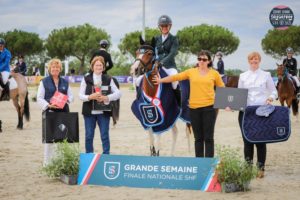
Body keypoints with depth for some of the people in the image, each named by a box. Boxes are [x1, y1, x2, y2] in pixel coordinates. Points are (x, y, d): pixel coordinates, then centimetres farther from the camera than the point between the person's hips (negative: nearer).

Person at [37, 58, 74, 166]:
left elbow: (71, 96, 14)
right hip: (49, 112, -3)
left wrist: (67, 99, -9)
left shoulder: (65, 82, 14)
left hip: (63, 112, 3)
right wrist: (48, 105, -16)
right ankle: (47, 162, 1)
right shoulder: (44, 82, 3)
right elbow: (39, 98, -1)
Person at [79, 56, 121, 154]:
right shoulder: (86, 79, 5)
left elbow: (118, 93, -1)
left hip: (103, 112, 0)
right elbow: (80, 95, 0)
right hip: (89, 112, 0)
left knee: (105, 136, 1)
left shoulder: (108, 79, 6)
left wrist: (107, 97, -17)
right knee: (89, 136, 5)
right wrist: (90, 97, -19)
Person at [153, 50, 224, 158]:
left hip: (209, 107, -2)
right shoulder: (191, 72, 7)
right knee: (198, 137, 9)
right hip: (194, 108, 2)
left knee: (208, 137, -1)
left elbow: (222, 89, 11)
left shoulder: (214, 73, 4)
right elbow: (176, 77, 9)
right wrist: (161, 80, 8)